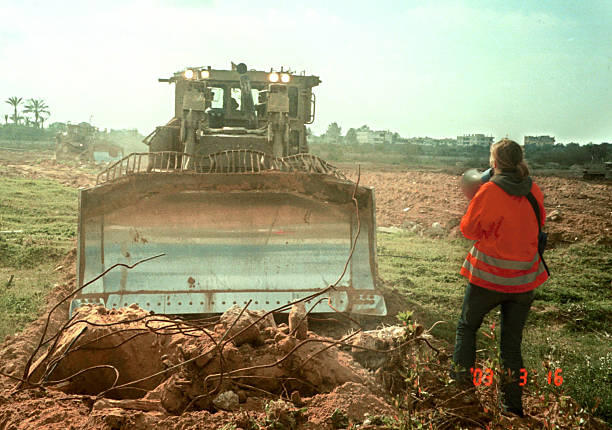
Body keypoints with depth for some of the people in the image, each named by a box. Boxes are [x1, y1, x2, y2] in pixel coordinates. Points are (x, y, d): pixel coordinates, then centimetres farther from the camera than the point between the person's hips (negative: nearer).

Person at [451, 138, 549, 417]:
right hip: (524, 278, 4)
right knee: (512, 343, 13)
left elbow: (468, 229, -5)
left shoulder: (489, 192, -15)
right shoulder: (534, 192, -1)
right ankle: (512, 407, 17)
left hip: (489, 275, -4)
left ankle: (462, 377, 16)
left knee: (467, 326, 21)